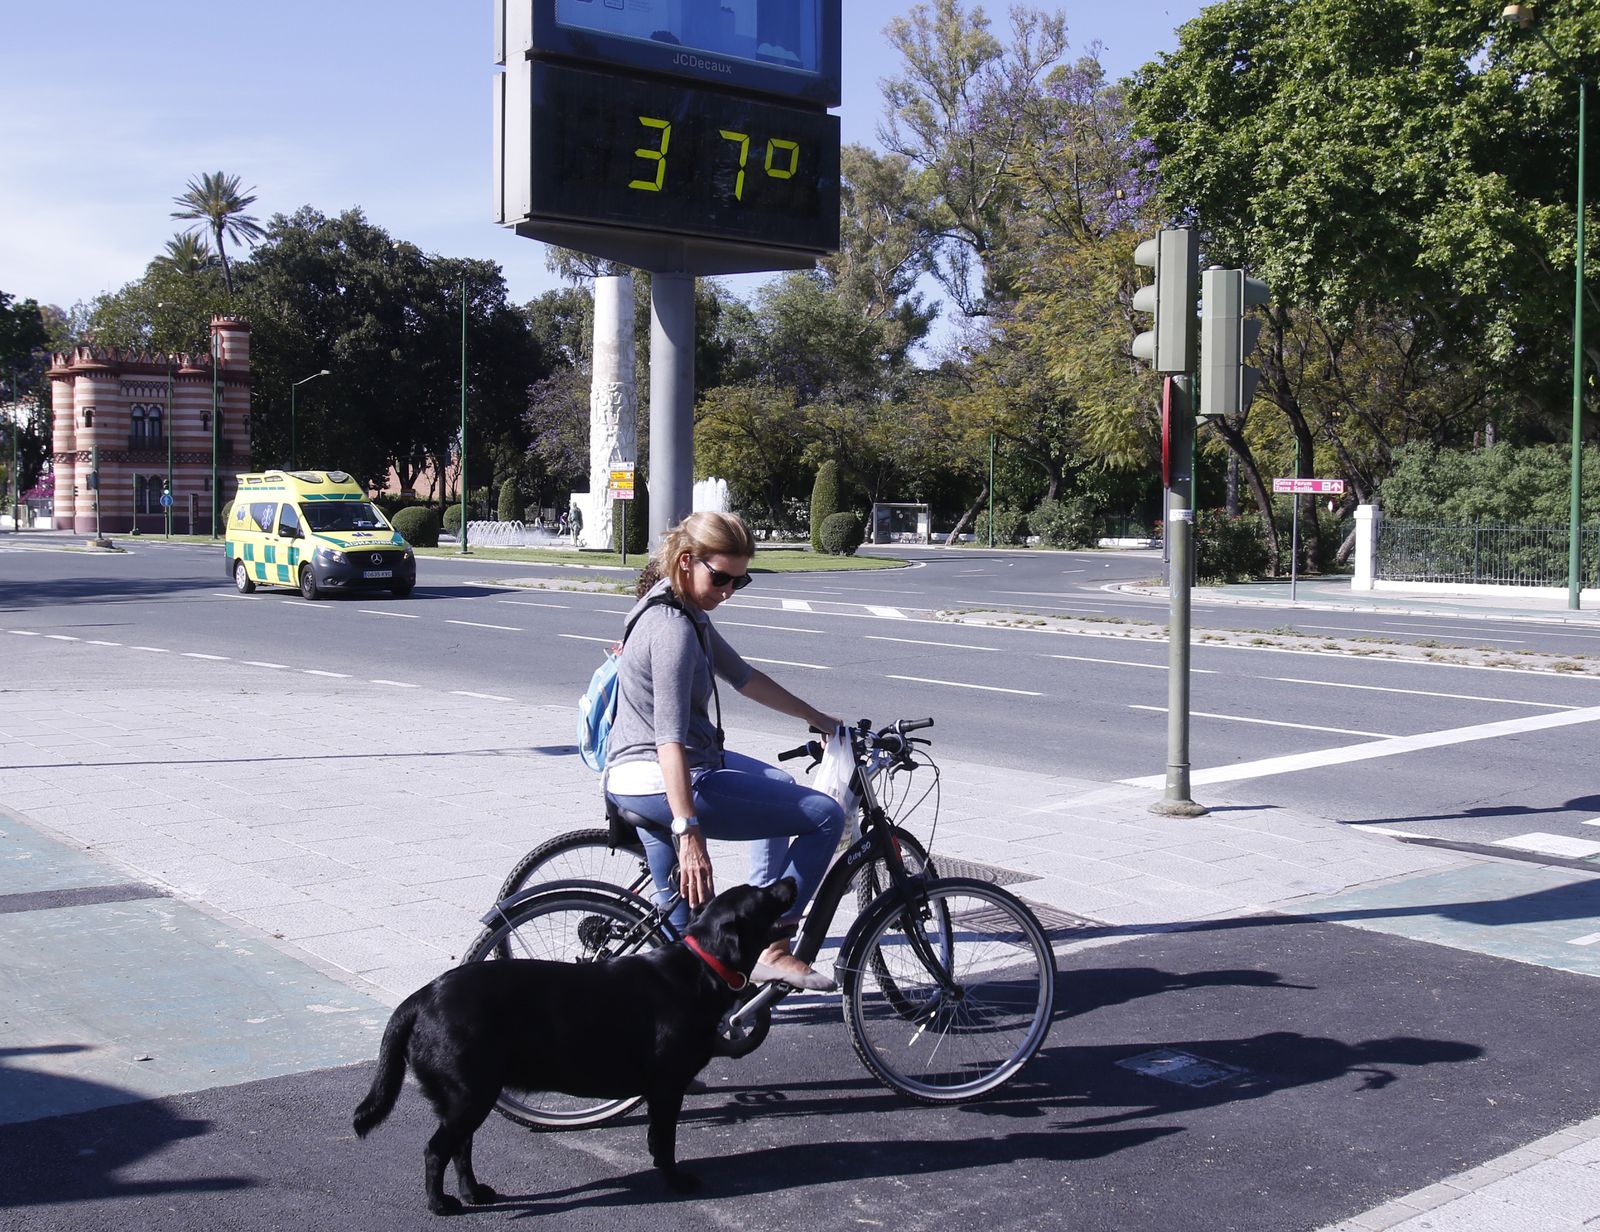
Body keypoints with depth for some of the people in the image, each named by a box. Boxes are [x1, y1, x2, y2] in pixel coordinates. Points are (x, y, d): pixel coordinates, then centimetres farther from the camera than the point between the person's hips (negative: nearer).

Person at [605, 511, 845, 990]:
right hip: (662, 783, -11)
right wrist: (688, 832, -35)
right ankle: (772, 950, -3)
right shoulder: (675, 627, -22)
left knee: (780, 787, 33)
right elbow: (670, 737, -30)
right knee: (825, 816, -7)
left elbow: (742, 676, 20)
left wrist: (819, 720, 23)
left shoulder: (686, 612, 10)